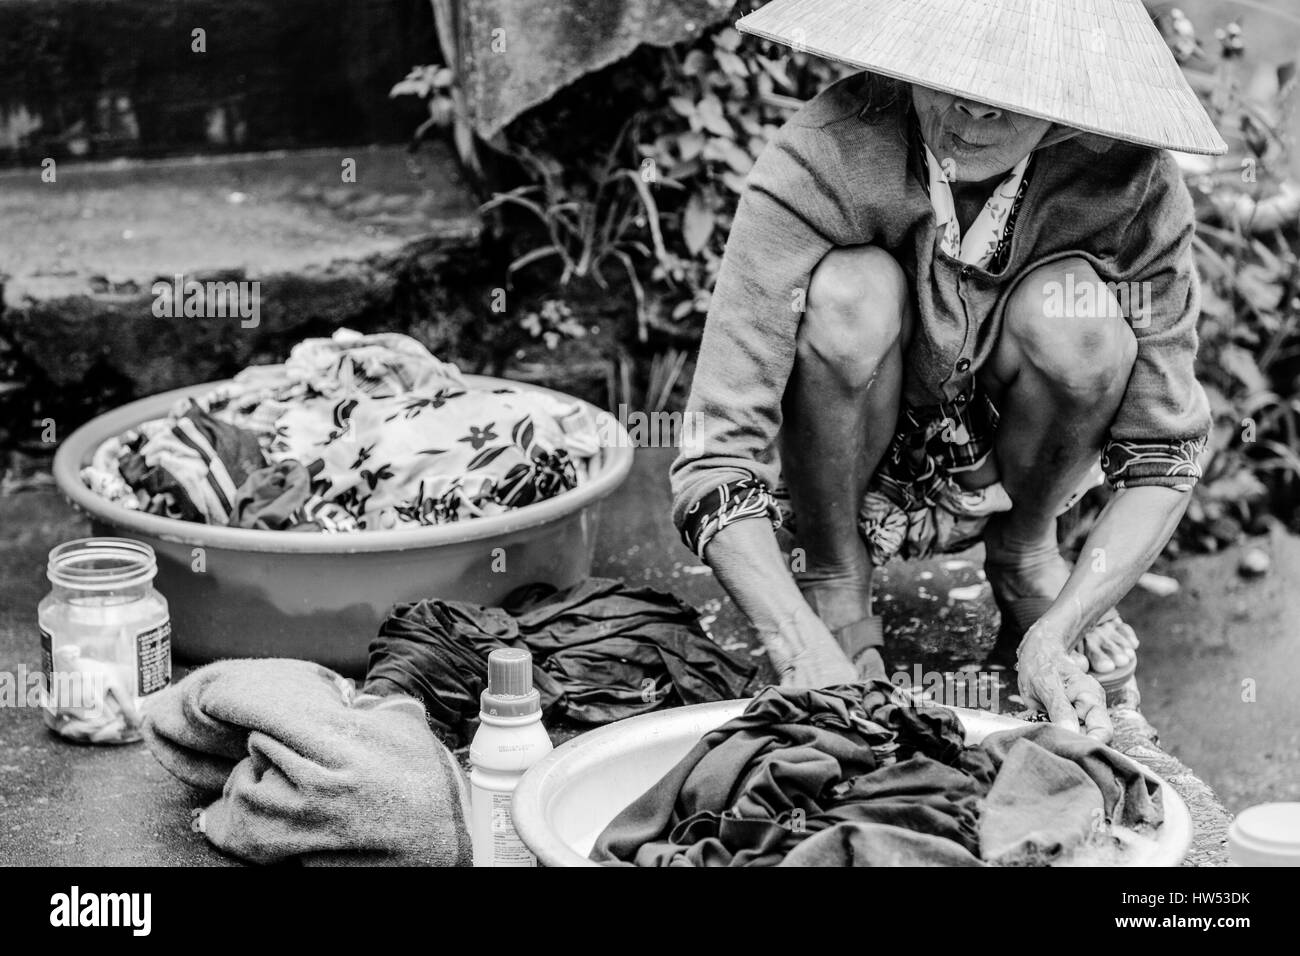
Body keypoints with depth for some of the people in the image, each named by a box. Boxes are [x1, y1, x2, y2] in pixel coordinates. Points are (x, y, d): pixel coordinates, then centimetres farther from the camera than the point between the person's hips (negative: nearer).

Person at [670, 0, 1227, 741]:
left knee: (1075, 316, -29)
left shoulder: (1127, 179, -25)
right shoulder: (822, 160, -31)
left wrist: (1055, 634, -32)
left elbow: (1165, 456, -19)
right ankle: (834, 587, -7)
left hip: (1008, 476, 2)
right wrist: (812, 662, -44)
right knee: (852, 291, -32)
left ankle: (1026, 557, 2)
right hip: (843, 472, -1)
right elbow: (716, 459, -33)